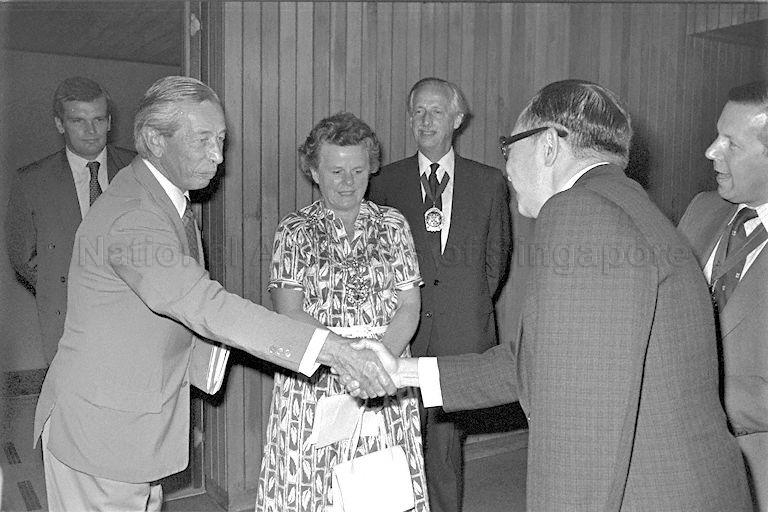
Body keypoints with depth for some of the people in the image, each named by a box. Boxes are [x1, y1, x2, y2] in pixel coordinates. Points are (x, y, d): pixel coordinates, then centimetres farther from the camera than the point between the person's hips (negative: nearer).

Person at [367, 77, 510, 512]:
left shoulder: (490, 183, 7)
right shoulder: (386, 182, 6)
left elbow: (497, 253, 15)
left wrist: (472, 302, 9)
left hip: (462, 333, 0)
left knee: (448, 441, 5)